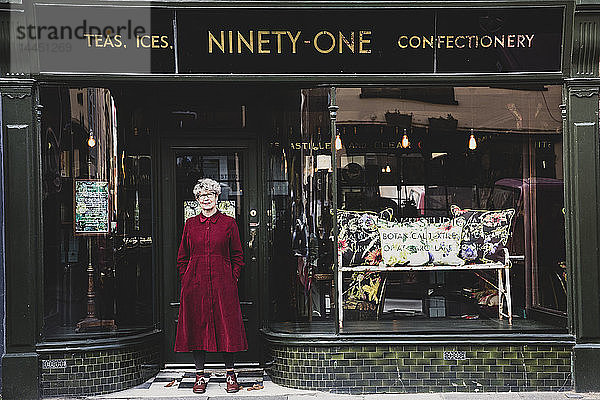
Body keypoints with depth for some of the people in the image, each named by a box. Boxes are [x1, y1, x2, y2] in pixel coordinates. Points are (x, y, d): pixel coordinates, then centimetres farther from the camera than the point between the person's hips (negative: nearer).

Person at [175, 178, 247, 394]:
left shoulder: (228, 223, 4)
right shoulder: (190, 224, 9)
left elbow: (238, 256, 7)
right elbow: (182, 258, 14)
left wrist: (232, 279, -1)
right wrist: (187, 280, 5)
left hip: (222, 284, -2)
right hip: (195, 285, 2)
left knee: (227, 327, -1)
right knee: (196, 327, 3)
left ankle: (230, 375, 11)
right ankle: (200, 376, 12)